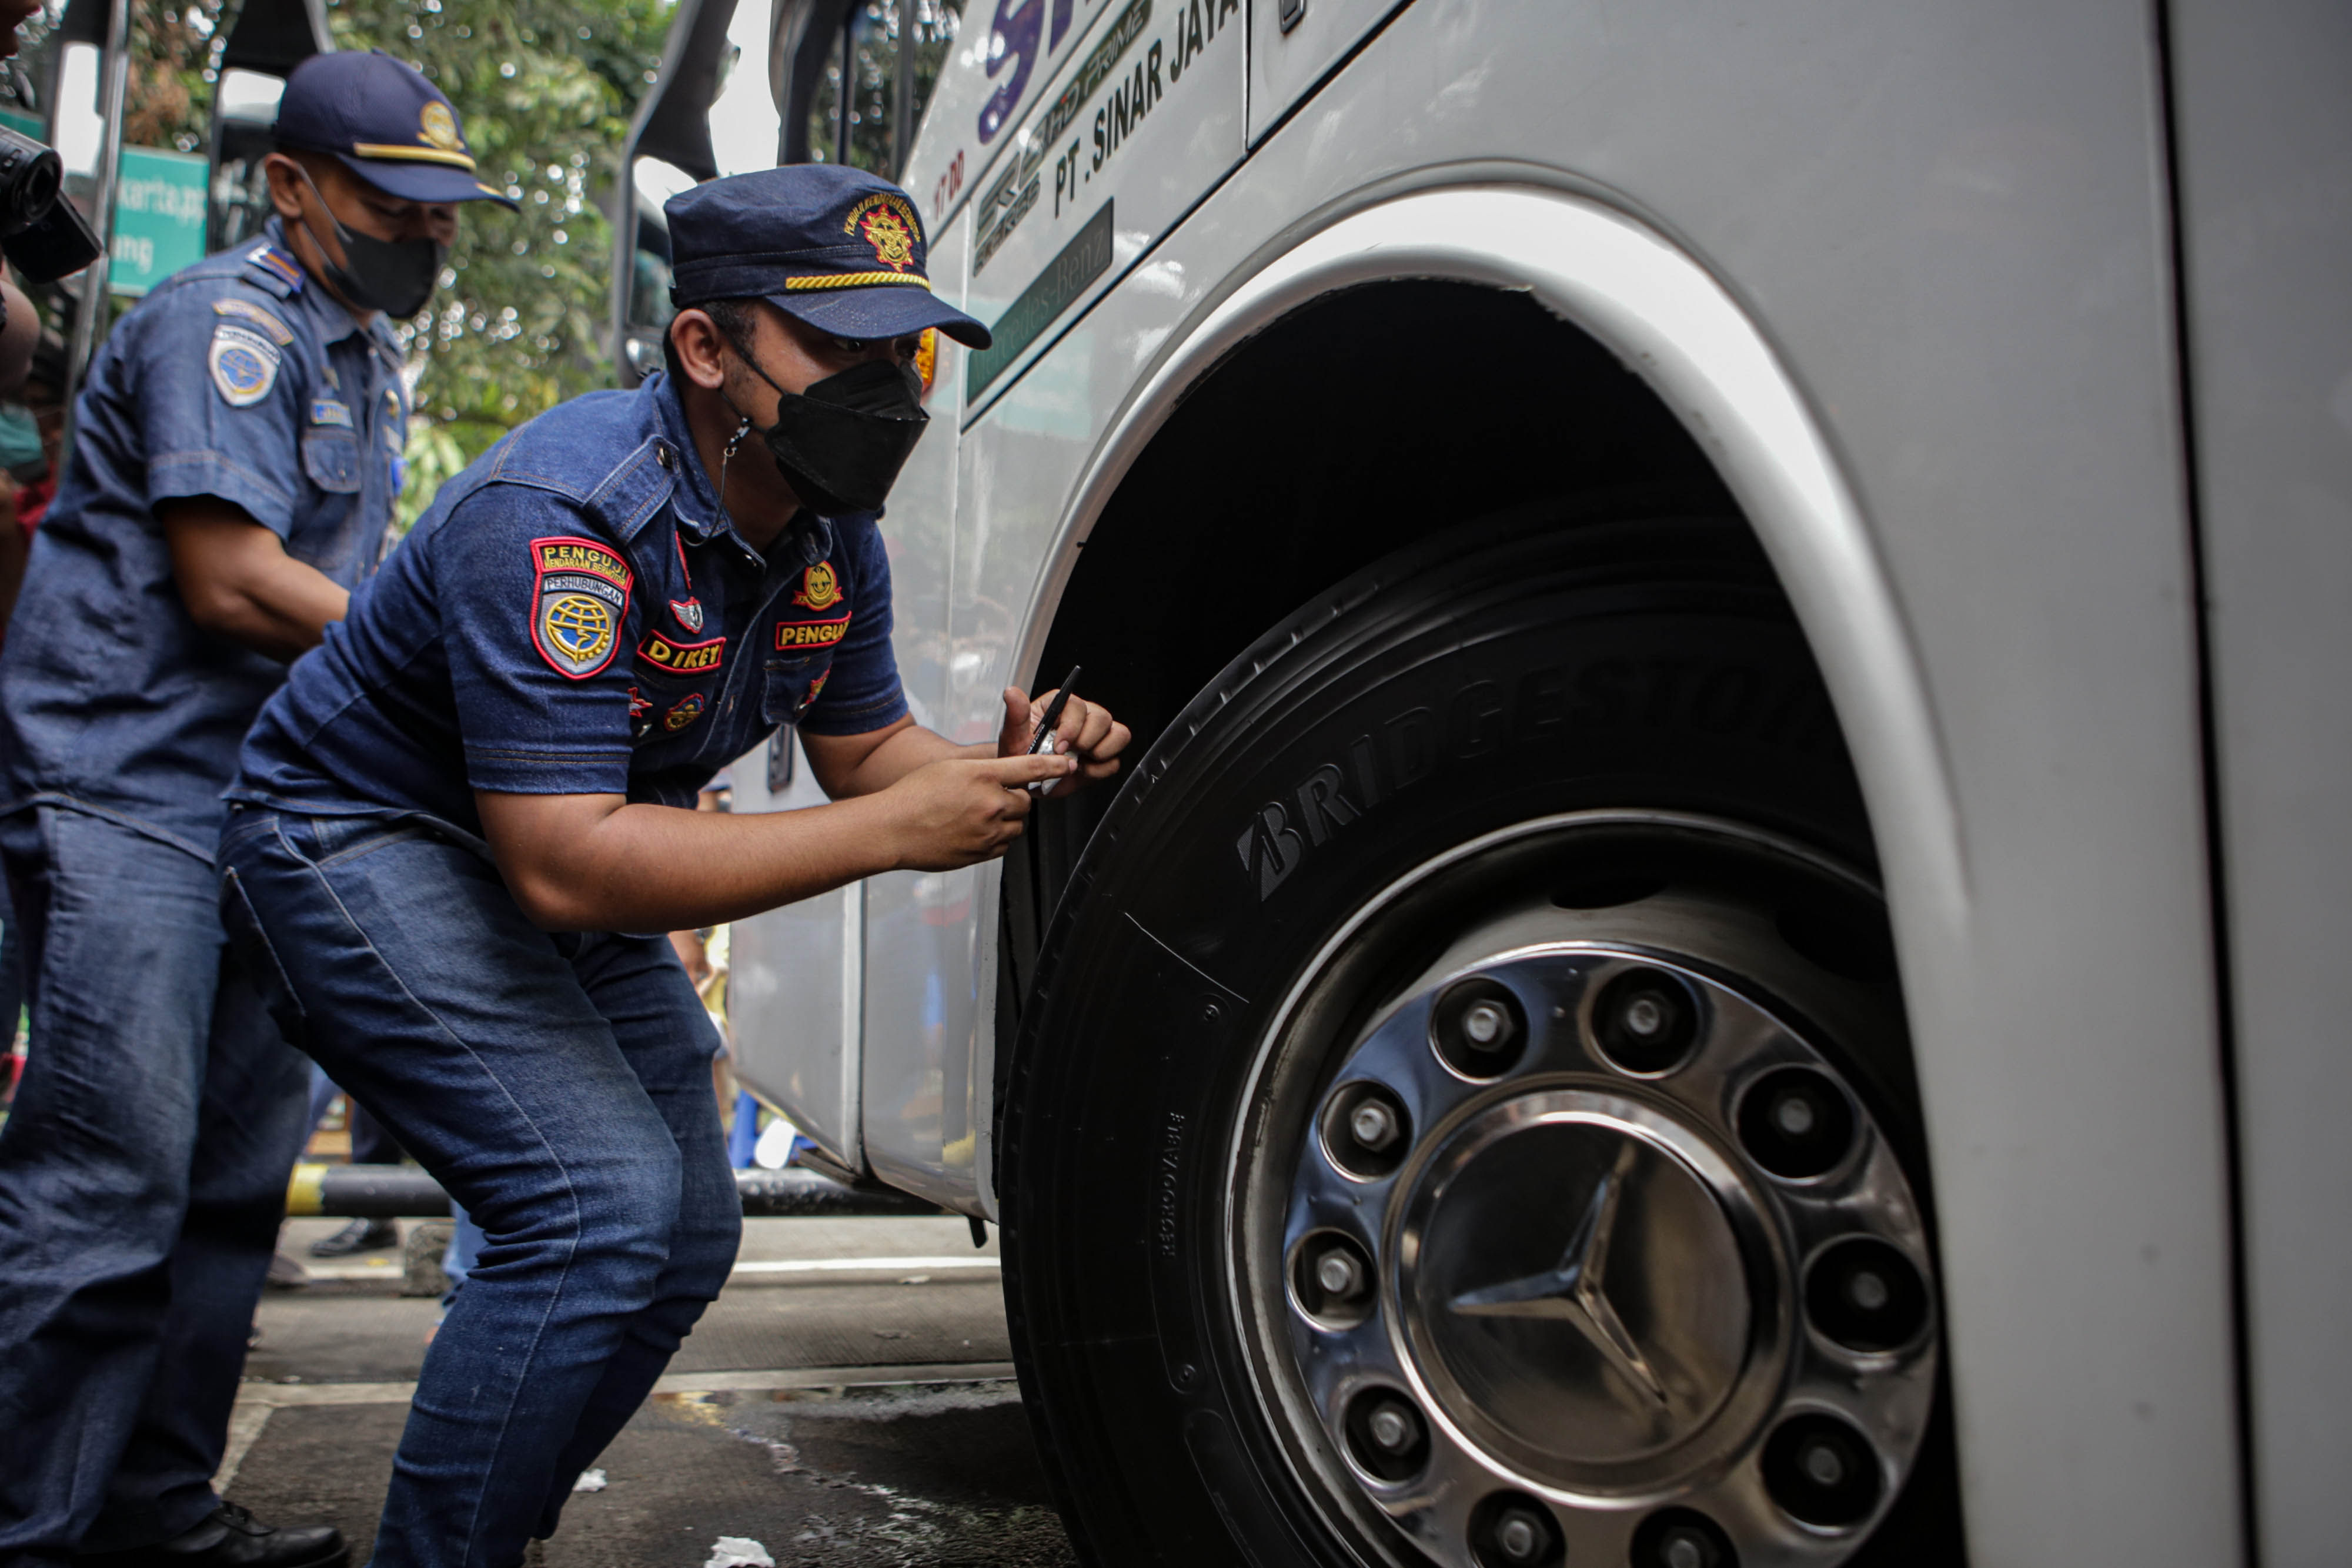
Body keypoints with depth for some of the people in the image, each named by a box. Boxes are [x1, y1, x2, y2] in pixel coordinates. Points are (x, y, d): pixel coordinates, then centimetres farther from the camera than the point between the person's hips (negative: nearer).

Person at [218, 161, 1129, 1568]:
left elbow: (864, 746, 3)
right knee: (607, 1206, -24)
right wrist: (897, 831, -37)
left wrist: (1008, 772, -19)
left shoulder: (835, 536, -6)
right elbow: (566, 860, -36)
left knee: (690, 1235, 10)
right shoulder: (563, 515, -31)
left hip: (568, 872, 9)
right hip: (366, 844, -8)